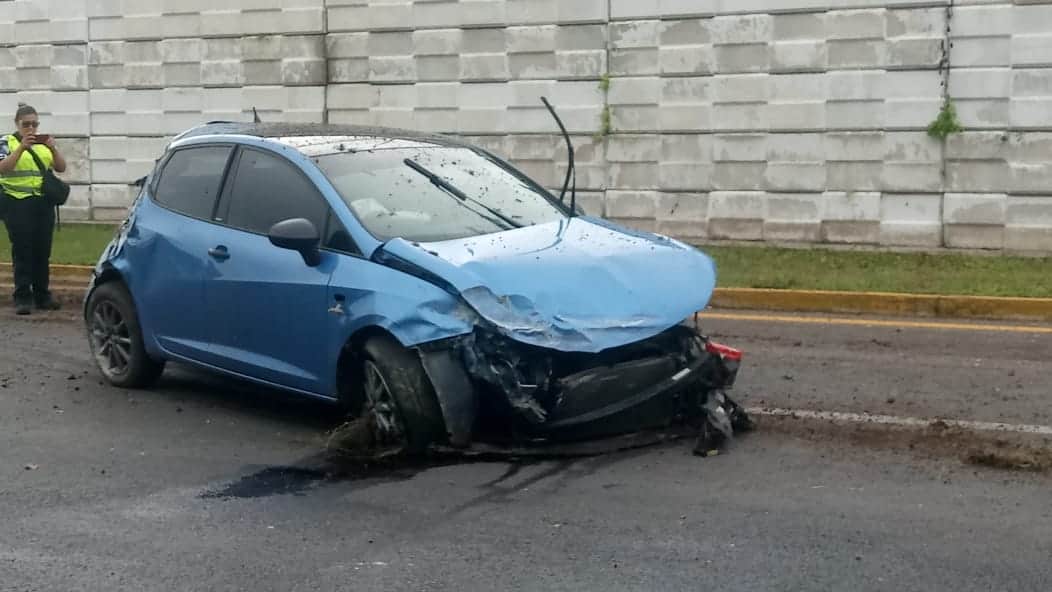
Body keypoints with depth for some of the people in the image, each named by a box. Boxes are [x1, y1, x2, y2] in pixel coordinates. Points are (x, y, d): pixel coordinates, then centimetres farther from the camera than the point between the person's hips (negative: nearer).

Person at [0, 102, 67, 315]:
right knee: (22, 251, -5)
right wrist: (22, 147, -21)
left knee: (43, 252, 6)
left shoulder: (43, 143, 14)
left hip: (43, 204, 4)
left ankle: (42, 295, 14)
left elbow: (61, 168, 6)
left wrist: (53, 148, -10)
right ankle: (22, 298, -3)